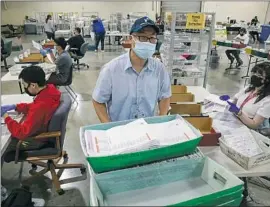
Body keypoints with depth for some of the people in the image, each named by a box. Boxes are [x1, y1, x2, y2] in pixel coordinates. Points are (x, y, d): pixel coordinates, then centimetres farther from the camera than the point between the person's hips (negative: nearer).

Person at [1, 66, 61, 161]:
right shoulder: (50, 89, -14)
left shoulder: (40, 106, -40)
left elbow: (22, 133, -30)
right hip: (46, 129, 8)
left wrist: (5, 116, -20)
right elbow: (33, 107, 7)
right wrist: (14, 106, -3)